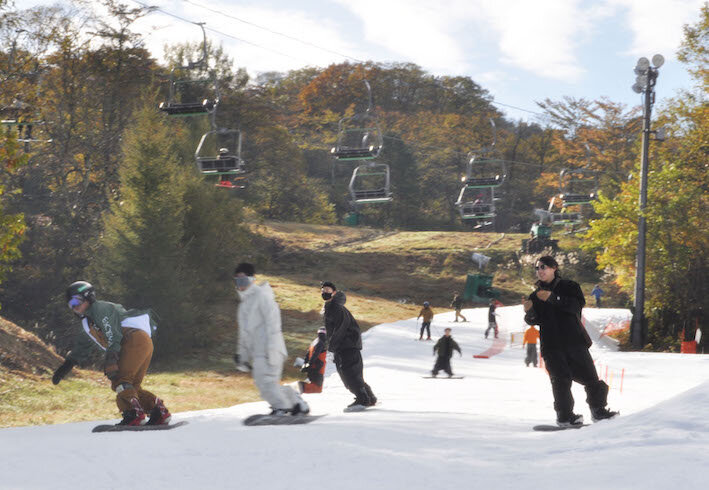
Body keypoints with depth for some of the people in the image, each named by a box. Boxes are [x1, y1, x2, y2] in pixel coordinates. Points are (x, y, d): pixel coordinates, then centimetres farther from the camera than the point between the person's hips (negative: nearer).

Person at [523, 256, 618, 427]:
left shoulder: (569, 287, 5)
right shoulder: (536, 296, 15)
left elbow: (577, 304, -14)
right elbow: (534, 320, 7)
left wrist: (553, 298, -24)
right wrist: (529, 312, -17)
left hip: (574, 341, -1)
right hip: (552, 346, 1)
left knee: (590, 377, 0)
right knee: (560, 380, -11)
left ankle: (598, 410, 14)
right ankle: (564, 416, -8)